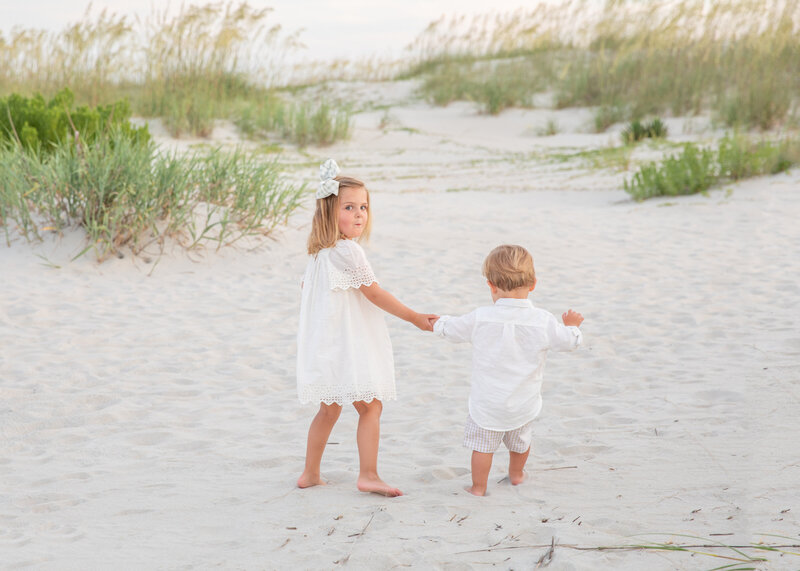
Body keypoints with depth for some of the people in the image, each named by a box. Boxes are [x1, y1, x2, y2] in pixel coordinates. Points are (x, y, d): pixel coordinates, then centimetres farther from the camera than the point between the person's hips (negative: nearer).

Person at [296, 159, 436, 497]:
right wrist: (415, 318, -7)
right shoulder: (348, 250, -17)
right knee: (370, 406, -1)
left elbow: (306, 286, 22)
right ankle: (368, 475, -3)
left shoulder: (319, 251, 10)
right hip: (348, 343, -9)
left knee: (329, 409, 18)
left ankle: (310, 474, 23)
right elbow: (374, 293, -14)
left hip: (327, 345, 9)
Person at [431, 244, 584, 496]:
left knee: (483, 444, 11)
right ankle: (516, 473, 47)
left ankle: (478, 486, 14)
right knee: (520, 439, 27)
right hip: (524, 403, 3)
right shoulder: (544, 322, -15)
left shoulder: (479, 319, -16)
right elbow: (568, 341, -2)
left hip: (488, 403, -3)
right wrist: (572, 325, 20)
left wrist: (439, 322, 23)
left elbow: (451, 329, 0)